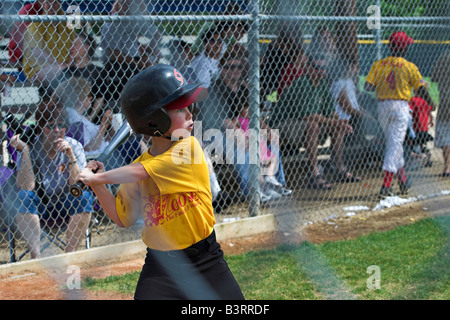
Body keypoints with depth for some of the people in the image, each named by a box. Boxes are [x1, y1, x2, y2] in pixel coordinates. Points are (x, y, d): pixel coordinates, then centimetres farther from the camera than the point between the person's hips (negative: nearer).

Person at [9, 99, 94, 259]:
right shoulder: (31, 148, -11)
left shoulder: (74, 146, -8)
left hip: (65, 205, 1)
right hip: (37, 206, -1)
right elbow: (26, 187, -24)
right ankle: (36, 255, -28)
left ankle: (70, 253, -20)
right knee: (24, 196, -30)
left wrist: (70, 155, -29)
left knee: (85, 197, -27)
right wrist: (25, 151, -29)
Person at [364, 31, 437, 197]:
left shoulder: (378, 65, 0)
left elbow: (367, 86, -7)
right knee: (395, 145, -5)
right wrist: (431, 103, 14)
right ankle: (386, 186, -14)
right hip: (400, 107, -4)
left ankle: (403, 182, 27)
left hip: (383, 107, 4)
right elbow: (421, 90, -4)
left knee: (394, 144, 19)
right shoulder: (409, 67, -7)